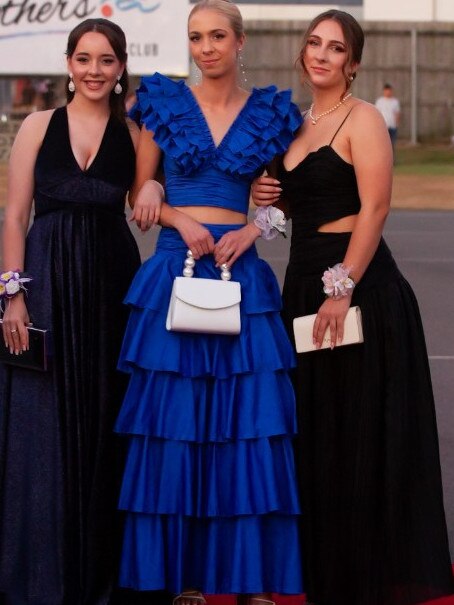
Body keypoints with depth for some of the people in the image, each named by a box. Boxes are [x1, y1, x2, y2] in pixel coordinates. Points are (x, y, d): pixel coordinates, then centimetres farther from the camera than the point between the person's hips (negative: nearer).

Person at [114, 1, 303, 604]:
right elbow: (140, 194, 9)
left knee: (249, 423, -2)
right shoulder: (164, 104, 5)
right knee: (175, 422, -1)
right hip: (176, 273, 0)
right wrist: (181, 220, -9)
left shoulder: (271, 114, 7)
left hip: (241, 278, 0)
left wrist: (252, 229, -5)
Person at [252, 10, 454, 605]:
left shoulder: (362, 119, -9)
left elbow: (374, 208, -17)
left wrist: (343, 290, -22)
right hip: (304, 278, 8)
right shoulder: (298, 124, 14)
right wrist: (271, 196, 3)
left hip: (359, 284, -8)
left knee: (362, 429, -2)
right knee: (315, 428, 13)